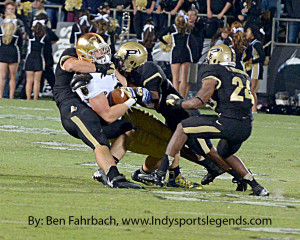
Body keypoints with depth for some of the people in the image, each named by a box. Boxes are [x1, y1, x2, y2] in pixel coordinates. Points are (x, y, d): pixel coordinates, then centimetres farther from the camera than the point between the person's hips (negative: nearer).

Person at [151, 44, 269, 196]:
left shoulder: (214, 73, 3)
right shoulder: (243, 76, 24)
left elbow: (198, 102, -4)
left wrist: (176, 102, 12)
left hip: (228, 124, -7)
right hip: (247, 128, 7)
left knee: (182, 128, 8)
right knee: (224, 154, 35)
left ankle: (160, 174, 2)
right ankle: (256, 187, 26)